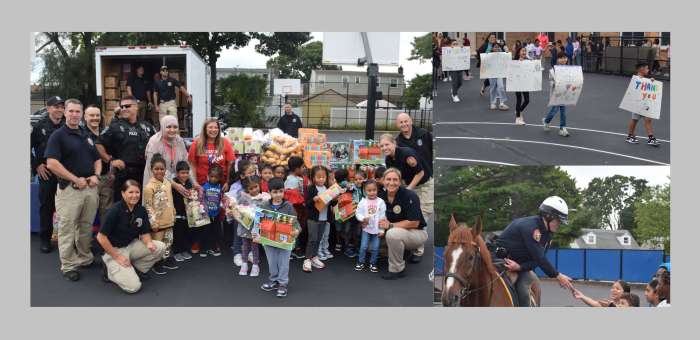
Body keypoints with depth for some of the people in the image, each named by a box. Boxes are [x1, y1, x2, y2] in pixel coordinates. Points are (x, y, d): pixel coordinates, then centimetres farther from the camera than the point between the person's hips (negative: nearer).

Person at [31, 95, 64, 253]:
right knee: (46, 206, 6)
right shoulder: (40, 126, -1)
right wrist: (36, 165, -4)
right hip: (47, 173, -1)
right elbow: (29, 147, 2)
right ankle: (45, 239, 16)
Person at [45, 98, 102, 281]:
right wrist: (76, 179, -16)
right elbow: (51, 164, -16)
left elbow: (97, 159, 21)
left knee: (86, 227, 15)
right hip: (69, 189, -6)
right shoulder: (58, 135, -6)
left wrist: (96, 175, -1)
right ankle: (68, 266, 8)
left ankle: (85, 258, 28)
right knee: (67, 229, 0)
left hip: (90, 188, 6)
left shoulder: (87, 136, 14)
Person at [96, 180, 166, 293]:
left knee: (160, 247, -14)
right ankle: (110, 268, 7)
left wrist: (149, 243, -19)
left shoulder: (141, 210, -4)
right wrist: (117, 257, -17)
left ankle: (137, 269, 6)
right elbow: (101, 237, -18)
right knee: (133, 286, -19)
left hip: (132, 245, 6)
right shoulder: (115, 210, -21)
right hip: (115, 249, -6)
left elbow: (144, 233, 5)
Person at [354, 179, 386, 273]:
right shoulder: (363, 201, -4)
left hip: (377, 229, 0)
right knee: (363, 246, 2)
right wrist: (363, 219, -22)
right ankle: (360, 262, 17)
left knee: (375, 248, 4)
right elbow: (357, 213, -2)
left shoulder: (381, 202, -6)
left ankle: (373, 263, 19)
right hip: (366, 228, 0)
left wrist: (382, 230, -7)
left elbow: (383, 216, -5)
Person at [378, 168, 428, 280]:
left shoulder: (410, 196, -21)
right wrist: (380, 228, -15)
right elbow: (380, 218, 8)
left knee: (393, 233, -34)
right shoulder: (381, 196, -4)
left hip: (416, 232, -7)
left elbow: (414, 223, -24)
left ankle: (397, 269, -13)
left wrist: (390, 225, -25)